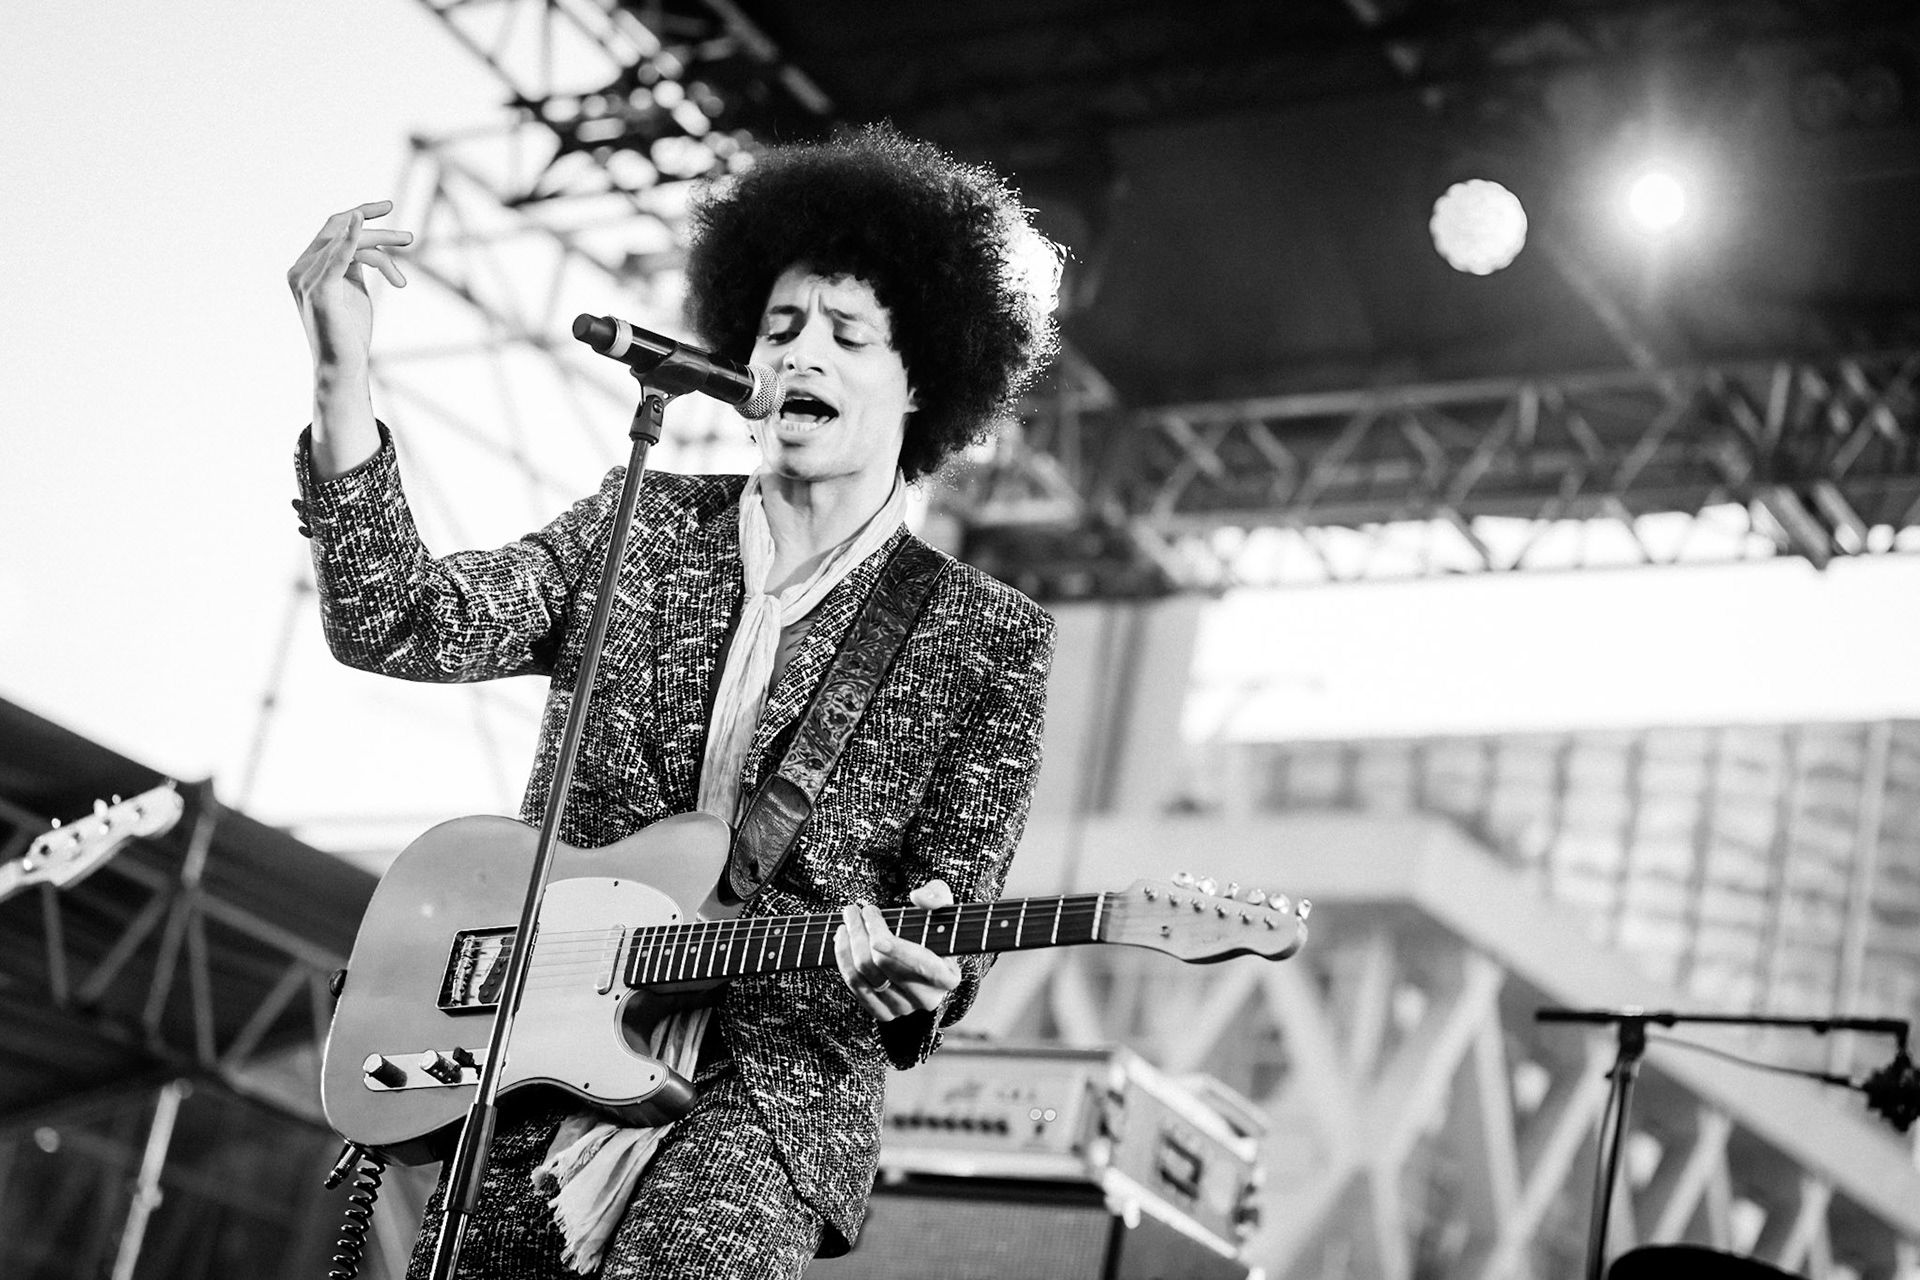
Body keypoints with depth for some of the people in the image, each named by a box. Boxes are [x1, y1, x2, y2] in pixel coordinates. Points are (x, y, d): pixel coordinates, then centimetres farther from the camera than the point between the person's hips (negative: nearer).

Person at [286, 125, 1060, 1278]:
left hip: (779, 1068, -3)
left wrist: (914, 976, -24)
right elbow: (397, 623, -3)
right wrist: (343, 376, -16)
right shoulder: (643, 527, 9)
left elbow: (958, 904, 0)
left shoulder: (983, 639, 2)